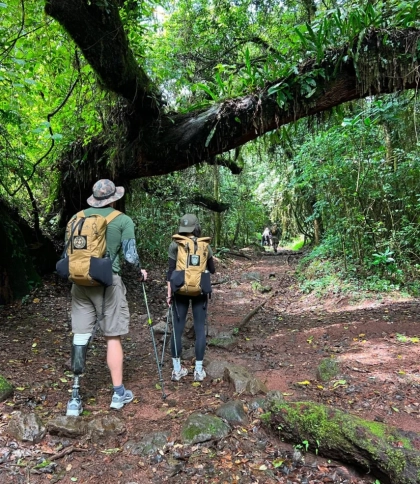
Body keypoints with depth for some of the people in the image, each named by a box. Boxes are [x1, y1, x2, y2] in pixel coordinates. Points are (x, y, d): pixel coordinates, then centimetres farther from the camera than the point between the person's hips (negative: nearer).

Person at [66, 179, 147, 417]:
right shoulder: (123, 220, -1)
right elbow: (131, 255, -5)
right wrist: (141, 271, 14)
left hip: (81, 281, 4)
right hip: (107, 282, -4)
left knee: (80, 336, 8)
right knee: (113, 337, 6)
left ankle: (75, 398, 12)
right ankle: (119, 393, 19)